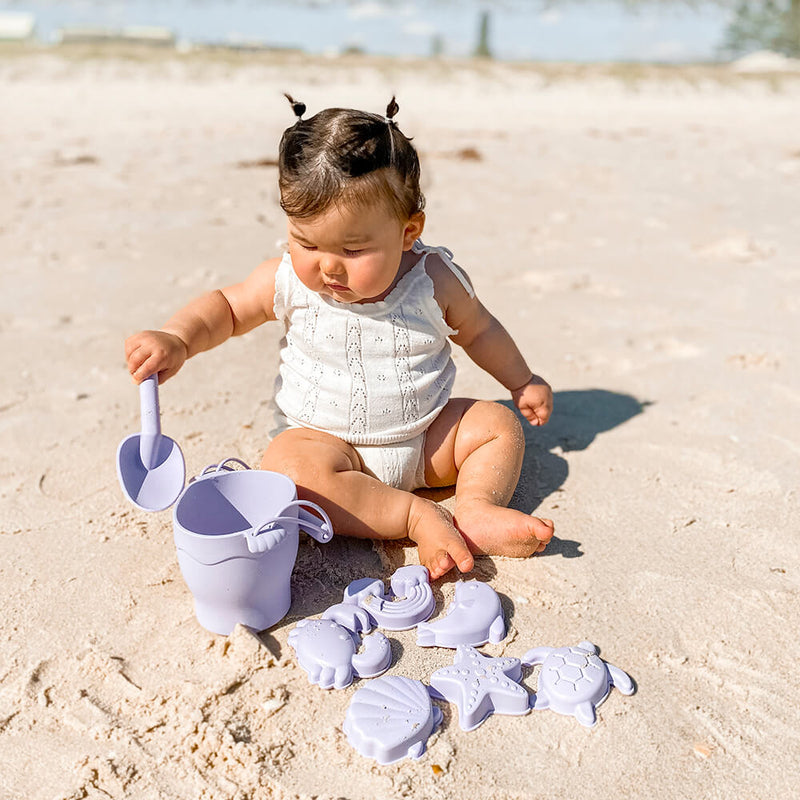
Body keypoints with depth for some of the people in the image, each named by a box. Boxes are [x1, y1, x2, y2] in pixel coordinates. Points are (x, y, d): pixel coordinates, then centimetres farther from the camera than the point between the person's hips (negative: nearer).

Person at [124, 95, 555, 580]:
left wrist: (522, 383, 16)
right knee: (290, 468, -32)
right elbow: (227, 307, 5)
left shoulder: (435, 281, -11)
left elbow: (478, 330, 8)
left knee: (499, 425, -10)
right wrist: (178, 339, -15)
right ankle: (417, 516, -31)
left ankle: (477, 509, -24)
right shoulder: (289, 283, -12)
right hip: (326, 442, -2)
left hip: (425, 440, 2)